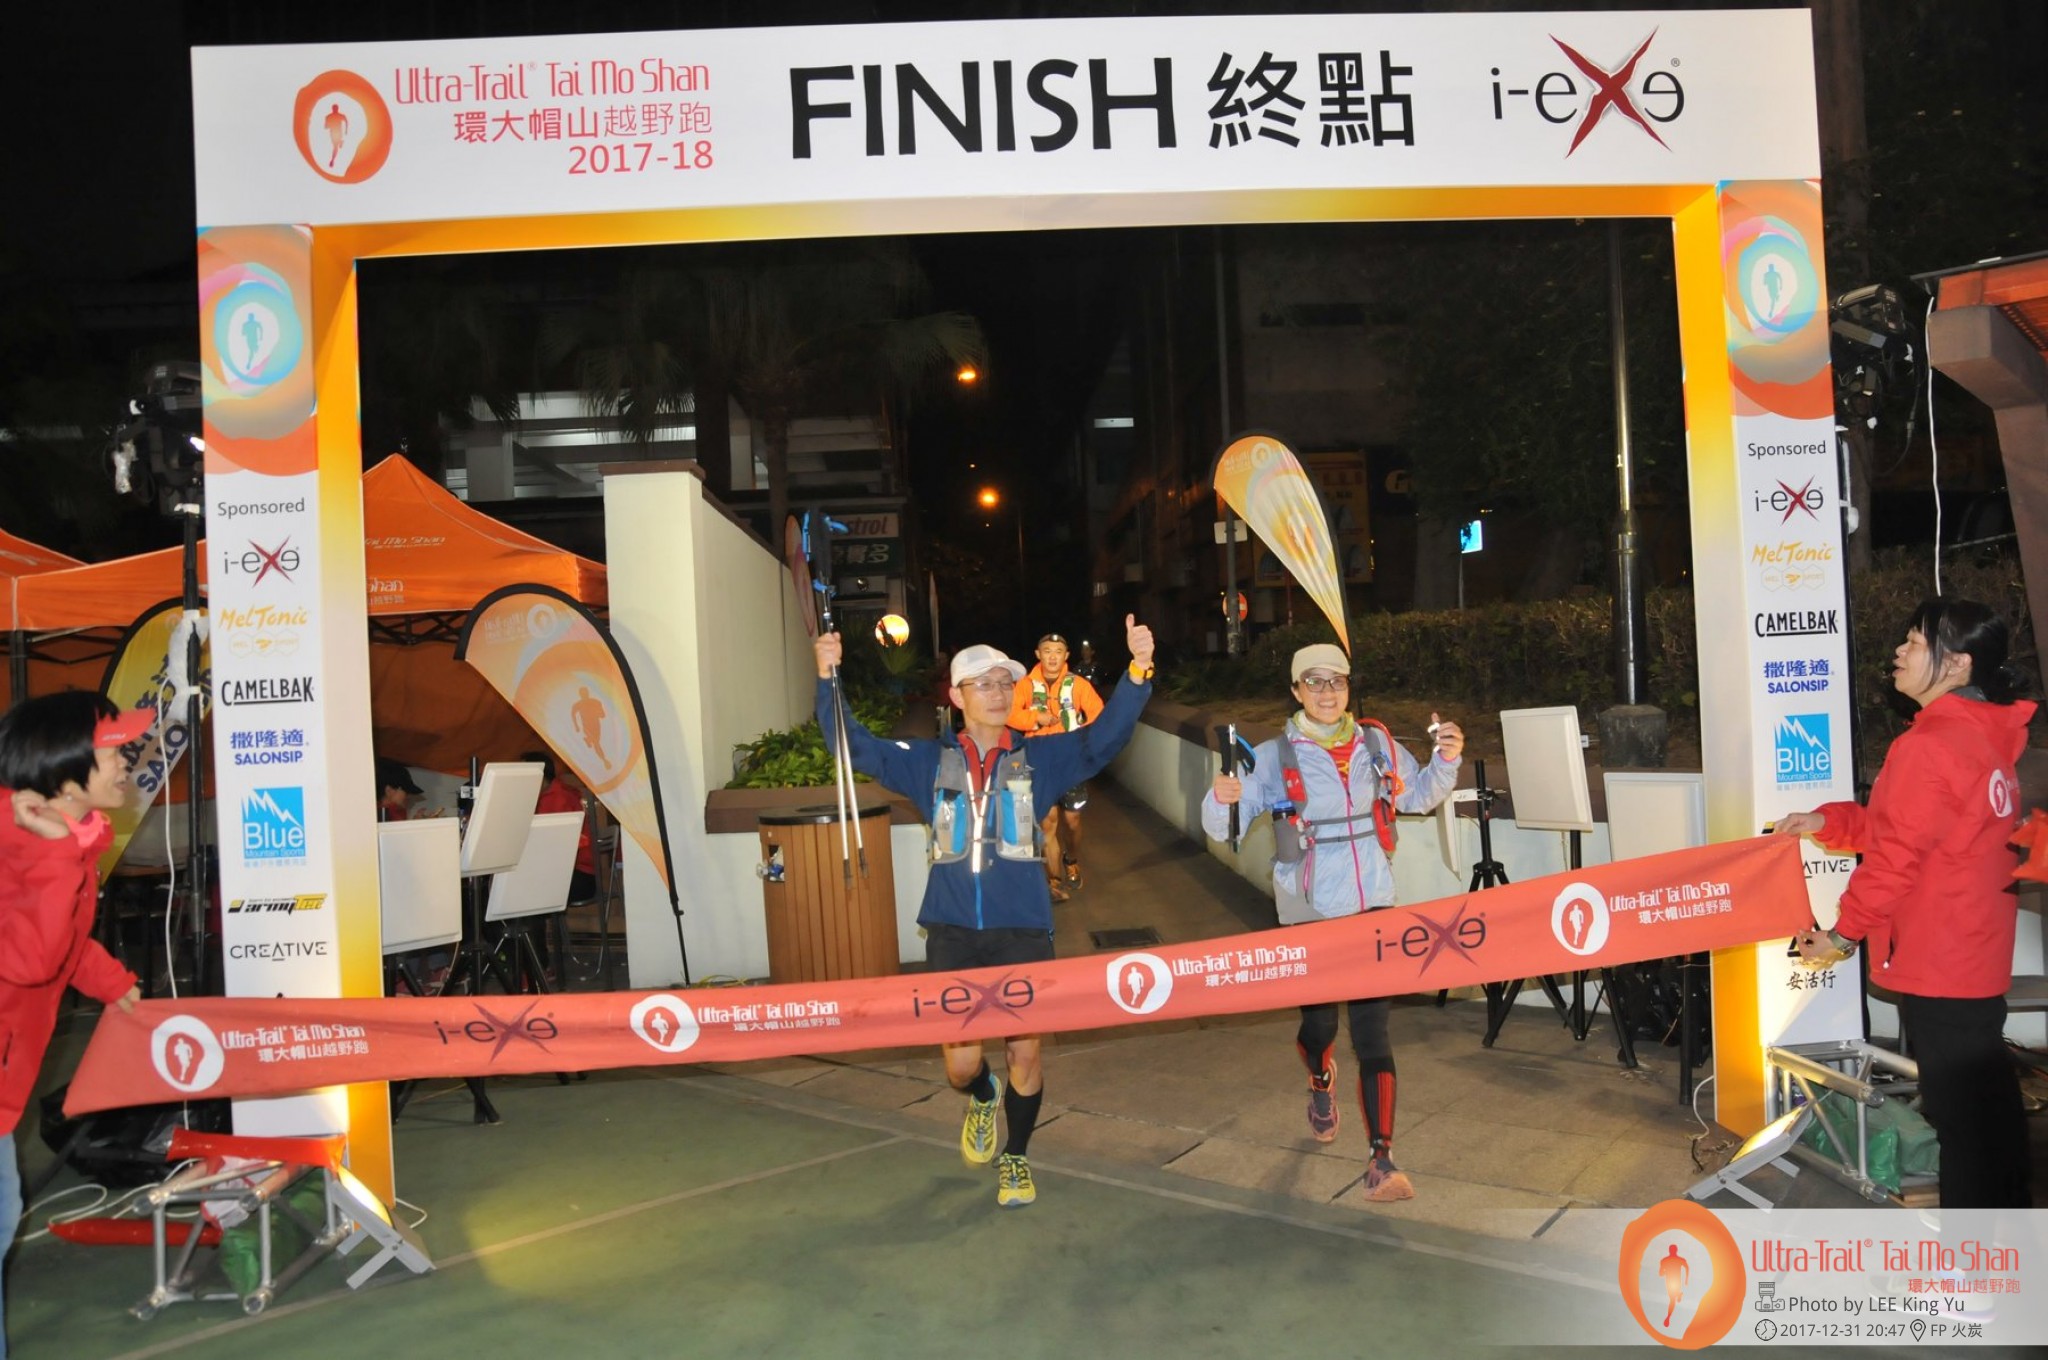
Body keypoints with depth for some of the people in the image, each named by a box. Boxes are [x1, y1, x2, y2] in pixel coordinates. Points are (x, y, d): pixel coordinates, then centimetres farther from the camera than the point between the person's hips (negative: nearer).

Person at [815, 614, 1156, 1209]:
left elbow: (1104, 736, -7)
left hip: (1022, 930, 0)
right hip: (952, 931, 0)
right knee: (961, 1062, -1)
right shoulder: (930, 763, 8)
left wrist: (1138, 672, -21)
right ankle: (983, 1098, 38)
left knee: (1024, 1053, 3)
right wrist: (828, 680, -8)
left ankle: (1016, 1159, 30)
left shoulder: (1039, 758, 5)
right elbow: (856, 747, 5)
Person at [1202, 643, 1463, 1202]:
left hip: (1372, 905, 1)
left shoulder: (1377, 745, 2)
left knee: (1373, 1031, -5)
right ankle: (1322, 1084, 49)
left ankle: (1382, 1161, -1)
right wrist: (1220, 799, -33)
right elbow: (1220, 828, -10)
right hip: (1309, 910, -1)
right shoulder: (1273, 757, -8)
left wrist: (1446, 762, 0)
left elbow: (1419, 796, 19)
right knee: (1318, 1021, 13)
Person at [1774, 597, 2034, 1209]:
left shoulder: (1927, 745, -22)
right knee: (1988, 1093, 20)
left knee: (1957, 1110, 2)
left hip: (1936, 963, -9)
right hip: (1978, 954, 9)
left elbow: (1896, 855, -19)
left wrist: (1844, 932, -10)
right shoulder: (1987, 736, 7)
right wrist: (1826, 821, 12)